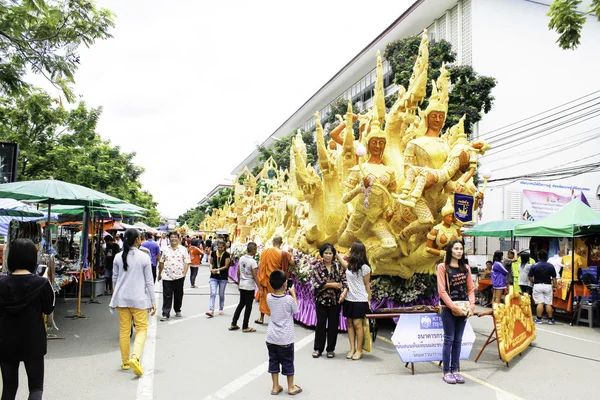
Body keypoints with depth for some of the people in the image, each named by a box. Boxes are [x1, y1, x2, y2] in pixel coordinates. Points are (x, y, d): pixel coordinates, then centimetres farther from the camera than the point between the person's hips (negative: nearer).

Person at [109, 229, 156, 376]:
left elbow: (114, 279, 11)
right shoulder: (144, 257, -8)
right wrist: (153, 302, 1)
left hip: (122, 298, 4)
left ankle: (125, 361, 22)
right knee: (142, 328, 3)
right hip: (139, 299, -4)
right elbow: (149, 281, -5)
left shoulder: (118, 257, 2)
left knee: (124, 329, 12)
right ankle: (135, 357, -17)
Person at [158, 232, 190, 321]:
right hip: (167, 276, 1)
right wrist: (160, 273, 15)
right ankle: (165, 314, 0)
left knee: (178, 295, 10)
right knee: (167, 296, -2)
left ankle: (178, 310, 28)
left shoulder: (183, 249, 1)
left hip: (179, 276, -1)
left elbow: (187, 262, -1)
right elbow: (162, 262, 16)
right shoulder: (166, 250, 9)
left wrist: (184, 274, -8)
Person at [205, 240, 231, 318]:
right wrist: (211, 269, -8)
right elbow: (211, 263, 12)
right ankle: (211, 311, -12)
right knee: (213, 293, -9)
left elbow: (226, 266, -10)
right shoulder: (213, 253, 2)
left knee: (221, 294, 11)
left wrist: (218, 269, -22)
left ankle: (221, 309, 27)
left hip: (223, 277, -1)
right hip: (213, 277, 1)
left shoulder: (227, 255, -7)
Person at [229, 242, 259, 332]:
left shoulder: (241, 258, 1)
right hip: (250, 287, -7)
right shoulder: (252, 261, -18)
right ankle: (245, 327, 13)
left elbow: (238, 273, 9)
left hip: (242, 285, 7)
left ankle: (233, 324, 22)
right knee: (248, 307, 5)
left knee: (241, 304, 19)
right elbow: (255, 277, -17)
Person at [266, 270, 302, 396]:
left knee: (273, 362, 14)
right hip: (285, 338, -3)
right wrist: (293, 293, 6)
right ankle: (291, 387, 25)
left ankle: (275, 387, 24)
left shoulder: (269, 297, -6)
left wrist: (285, 293, 11)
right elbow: (296, 310, 0)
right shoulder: (289, 299, -18)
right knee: (288, 363, 11)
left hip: (271, 337, 4)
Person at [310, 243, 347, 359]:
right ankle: (318, 348, 17)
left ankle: (331, 349, 19)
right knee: (320, 324, 5)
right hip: (321, 299, -1)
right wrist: (332, 285, -15)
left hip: (335, 300, 2)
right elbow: (316, 283, -11)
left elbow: (344, 280, 1)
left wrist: (344, 292, -17)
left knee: (333, 324, 7)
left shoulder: (338, 266, 5)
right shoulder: (317, 267, -1)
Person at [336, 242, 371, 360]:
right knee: (349, 323, 7)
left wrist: (369, 300, -2)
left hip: (360, 300, -6)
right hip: (349, 299, 6)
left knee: (357, 324, -4)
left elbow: (367, 285, -4)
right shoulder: (350, 265, 8)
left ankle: (359, 350, 6)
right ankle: (352, 349, 15)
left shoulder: (364, 267, -9)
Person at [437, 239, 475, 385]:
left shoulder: (466, 268, 9)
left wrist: (471, 305, -4)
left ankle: (455, 370, 19)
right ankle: (446, 372, 9)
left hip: (463, 309, 5)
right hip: (449, 309, -5)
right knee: (449, 340, 0)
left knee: (458, 340, 10)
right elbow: (442, 290, -10)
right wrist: (454, 307, -15)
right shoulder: (443, 267, -6)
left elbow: (471, 289, 10)